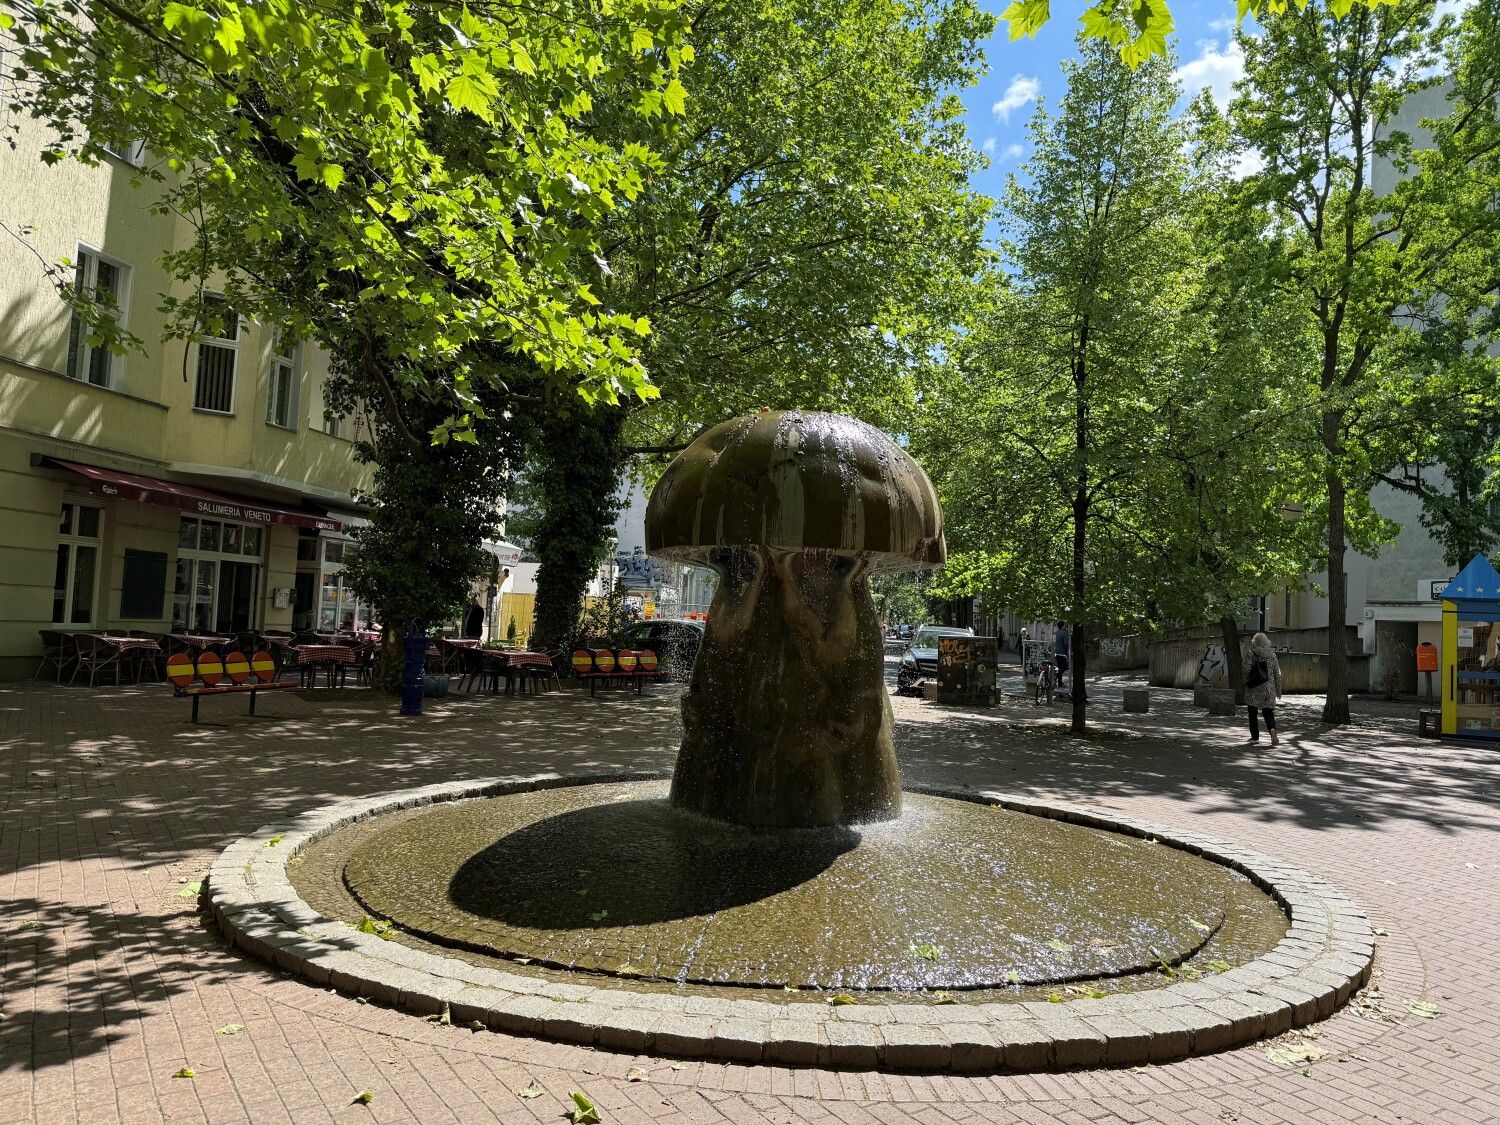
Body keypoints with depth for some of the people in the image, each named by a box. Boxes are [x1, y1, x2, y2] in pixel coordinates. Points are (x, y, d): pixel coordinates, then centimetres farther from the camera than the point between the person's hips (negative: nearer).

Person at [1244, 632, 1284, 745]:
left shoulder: (1251, 653, -7)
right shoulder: (1271, 653, 2)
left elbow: (1247, 671, -10)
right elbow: (1277, 673, 5)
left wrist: (1244, 685, 3)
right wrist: (1278, 689, 13)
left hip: (1253, 689, -2)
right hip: (1268, 688, 2)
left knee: (1252, 712, 10)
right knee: (1268, 712, 8)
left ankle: (1255, 736, 15)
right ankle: (1272, 730, -18)